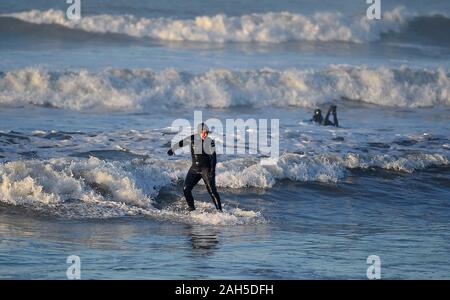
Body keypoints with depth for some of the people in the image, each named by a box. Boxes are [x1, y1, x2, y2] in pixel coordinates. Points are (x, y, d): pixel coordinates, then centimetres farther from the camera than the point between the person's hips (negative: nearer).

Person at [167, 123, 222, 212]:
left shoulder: (210, 141, -11)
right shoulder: (192, 138, -4)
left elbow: (213, 156, -16)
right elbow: (181, 143, 14)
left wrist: (213, 170, -27)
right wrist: (172, 149, 26)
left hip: (206, 169, -4)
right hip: (194, 168, 4)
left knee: (212, 190, -14)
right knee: (186, 189, -4)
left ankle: (219, 210, -10)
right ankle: (191, 208, 13)